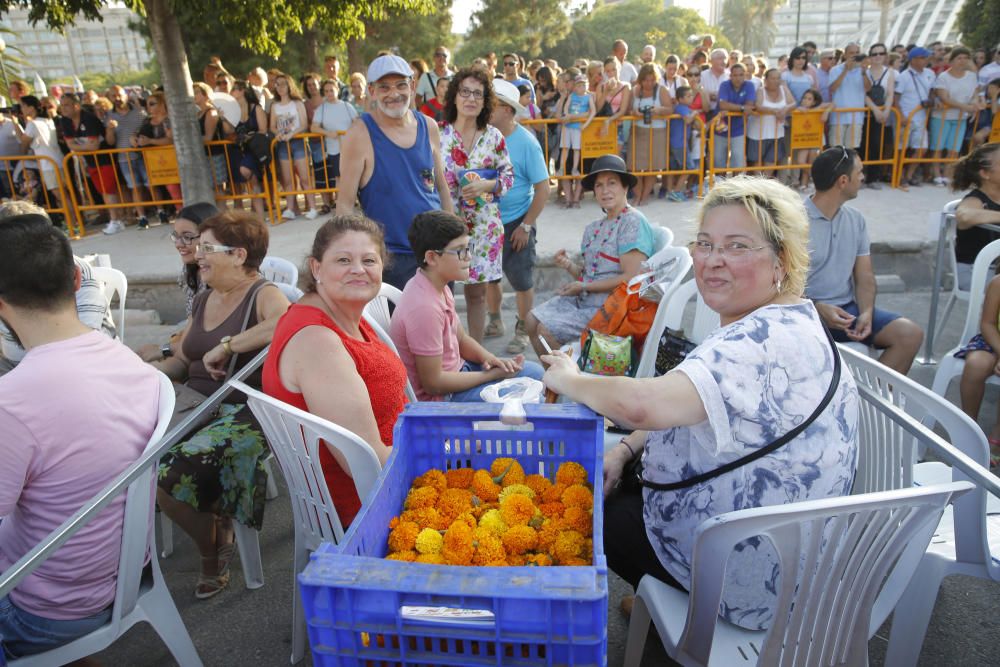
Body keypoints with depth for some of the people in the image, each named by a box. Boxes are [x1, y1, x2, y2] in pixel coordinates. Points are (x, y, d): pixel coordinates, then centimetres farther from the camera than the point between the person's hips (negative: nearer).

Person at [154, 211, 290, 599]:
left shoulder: (263, 295, -7)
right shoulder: (203, 301, 17)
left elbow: (289, 320, -31)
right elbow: (180, 363, 20)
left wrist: (226, 345, -25)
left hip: (243, 414, -8)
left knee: (169, 474, -25)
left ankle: (214, 552, 4)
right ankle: (213, 524, 9)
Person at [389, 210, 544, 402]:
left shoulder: (439, 286, -1)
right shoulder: (424, 307, -30)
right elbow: (433, 383, -25)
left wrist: (488, 358, -9)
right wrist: (494, 374, -18)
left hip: (457, 370, 9)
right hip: (441, 398, -9)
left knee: (534, 372, 11)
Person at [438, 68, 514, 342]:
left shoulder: (494, 137, 4)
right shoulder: (437, 134, -3)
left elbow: (509, 175, 8)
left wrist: (486, 185, -11)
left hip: (483, 224, 2)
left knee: (477, 290, 9)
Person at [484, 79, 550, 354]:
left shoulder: (526, 143, -14)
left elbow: (543, 189, -12)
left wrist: (526, 226, -15)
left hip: (515, 222, -5)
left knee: (521, 280, 4)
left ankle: (522, 331, 22)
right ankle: (495, 323, 37)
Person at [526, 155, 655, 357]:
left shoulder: (633, 222, -12)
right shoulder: (594, 228, 12)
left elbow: (631, 278, -20)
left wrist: (584, 287, -15)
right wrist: (569, 266, -4)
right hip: (583, 298, 9)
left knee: (547, 330, -14)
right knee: (533, 320, 3)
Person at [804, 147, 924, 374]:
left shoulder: (856, 220, 10)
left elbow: (864, 277, 10)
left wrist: (866, 312, -10)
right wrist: (817, 308, -25)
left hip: (848, 308, 6)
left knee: (910, 334, -11)